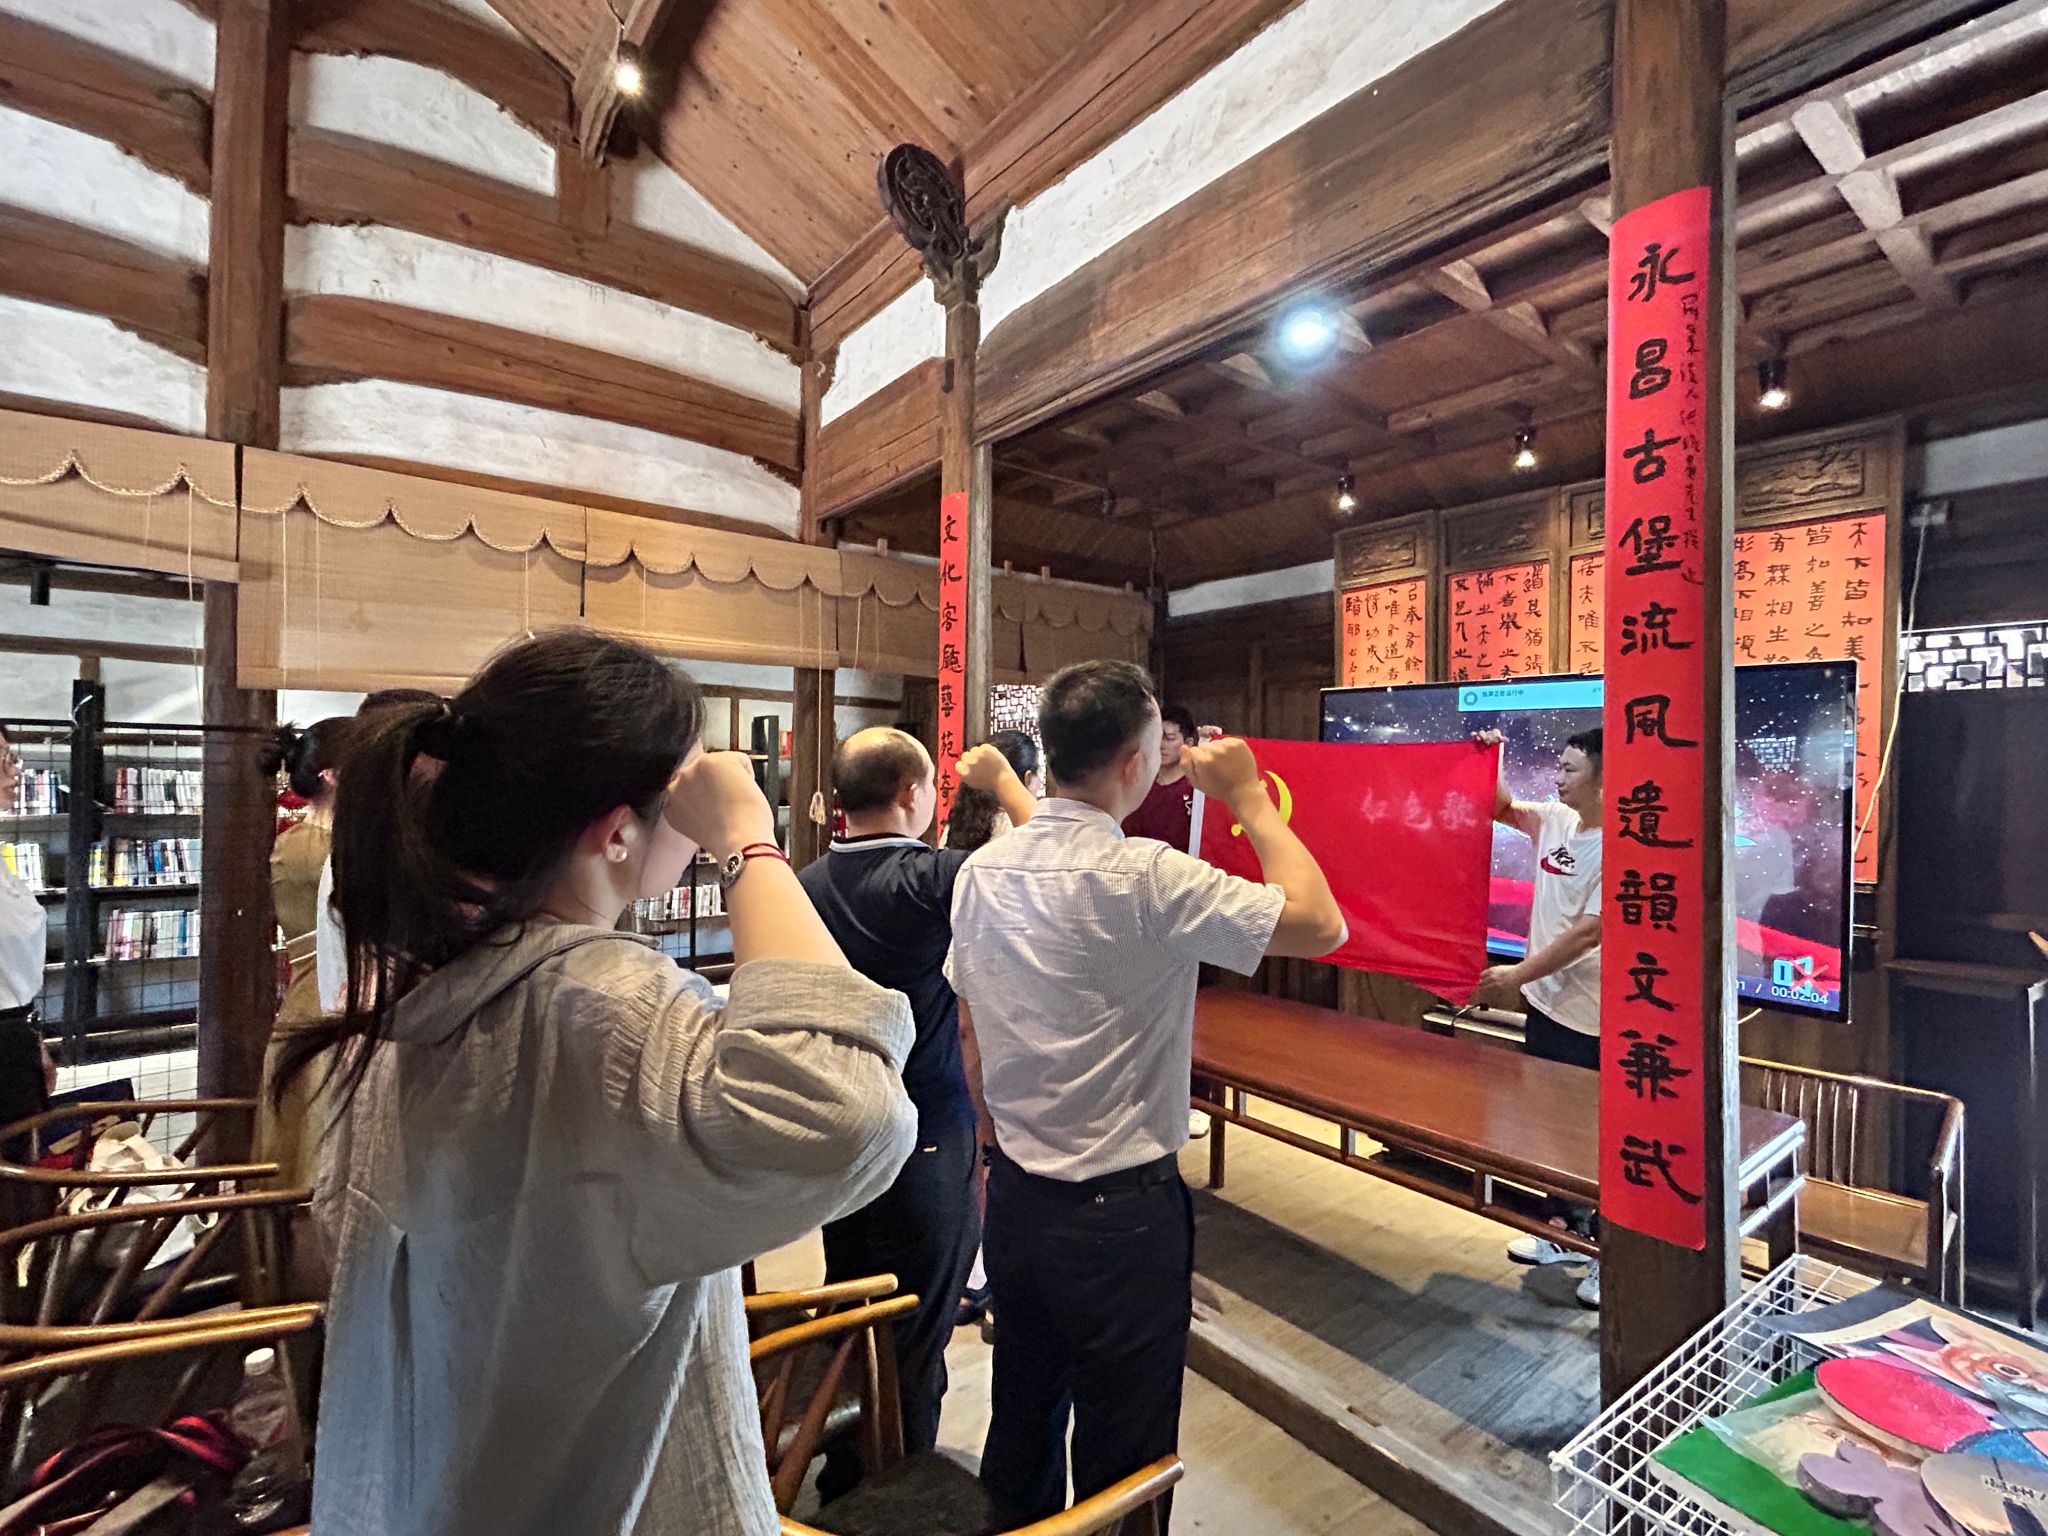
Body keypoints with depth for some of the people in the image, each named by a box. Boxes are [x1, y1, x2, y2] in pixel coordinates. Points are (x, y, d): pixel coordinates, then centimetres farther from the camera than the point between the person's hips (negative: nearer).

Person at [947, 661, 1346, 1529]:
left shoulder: (982, 871, -3)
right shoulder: (1143, 877, -24)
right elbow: (1321, 926, -20)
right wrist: (1248, 797, -11)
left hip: (1015, 1197, 7)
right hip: (1119, 1211, -6)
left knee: (1020, 1430, 25)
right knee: (1121, 1464, 16)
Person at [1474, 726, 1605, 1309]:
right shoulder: (1554, 819, 2)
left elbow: (1588, 933, -22)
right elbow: (1501, 807, 18)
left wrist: (1519, 974, -17)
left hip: (1587, 1020, -8)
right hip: (1544, 1004, 8)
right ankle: (1569, 1232, 35)